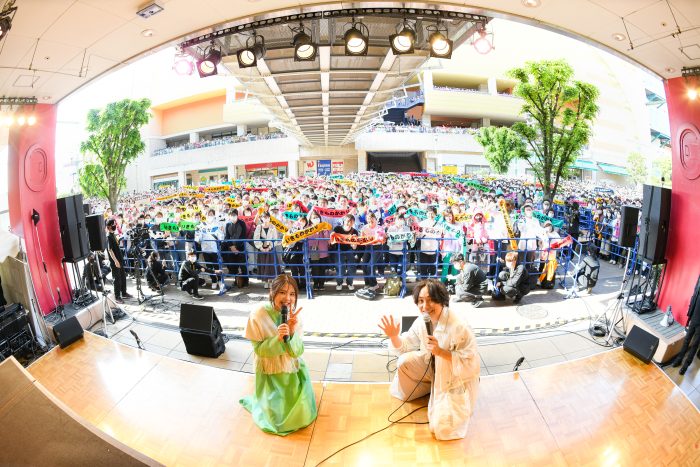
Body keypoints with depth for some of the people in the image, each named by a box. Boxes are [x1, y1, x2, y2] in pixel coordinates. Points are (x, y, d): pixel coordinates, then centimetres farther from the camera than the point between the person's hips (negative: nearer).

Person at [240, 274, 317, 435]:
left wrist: (292, 331, -32)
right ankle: (263, 401, 28)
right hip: (270, 374, -3)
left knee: (303, 415, 2)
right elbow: (259, 350, -16)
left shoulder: (294, 316, -12)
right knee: (278, 418, -5)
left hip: (293, 371, 3)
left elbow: (297, 352, -13)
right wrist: (277, 338, -34)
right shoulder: (258, 316, -22)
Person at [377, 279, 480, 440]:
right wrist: (394, 337, -22)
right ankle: (432, 387, 12)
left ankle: (459, 406, 16)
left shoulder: (458, 327, -32)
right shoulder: (422, 321, -11)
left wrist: (440, 351, -39)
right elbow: (406, 347, 0)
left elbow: (471, 364, -29)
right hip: (433, 368, 6)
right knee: (405, 361, -15)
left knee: (441, 428, -16)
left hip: (457, 380, -6)